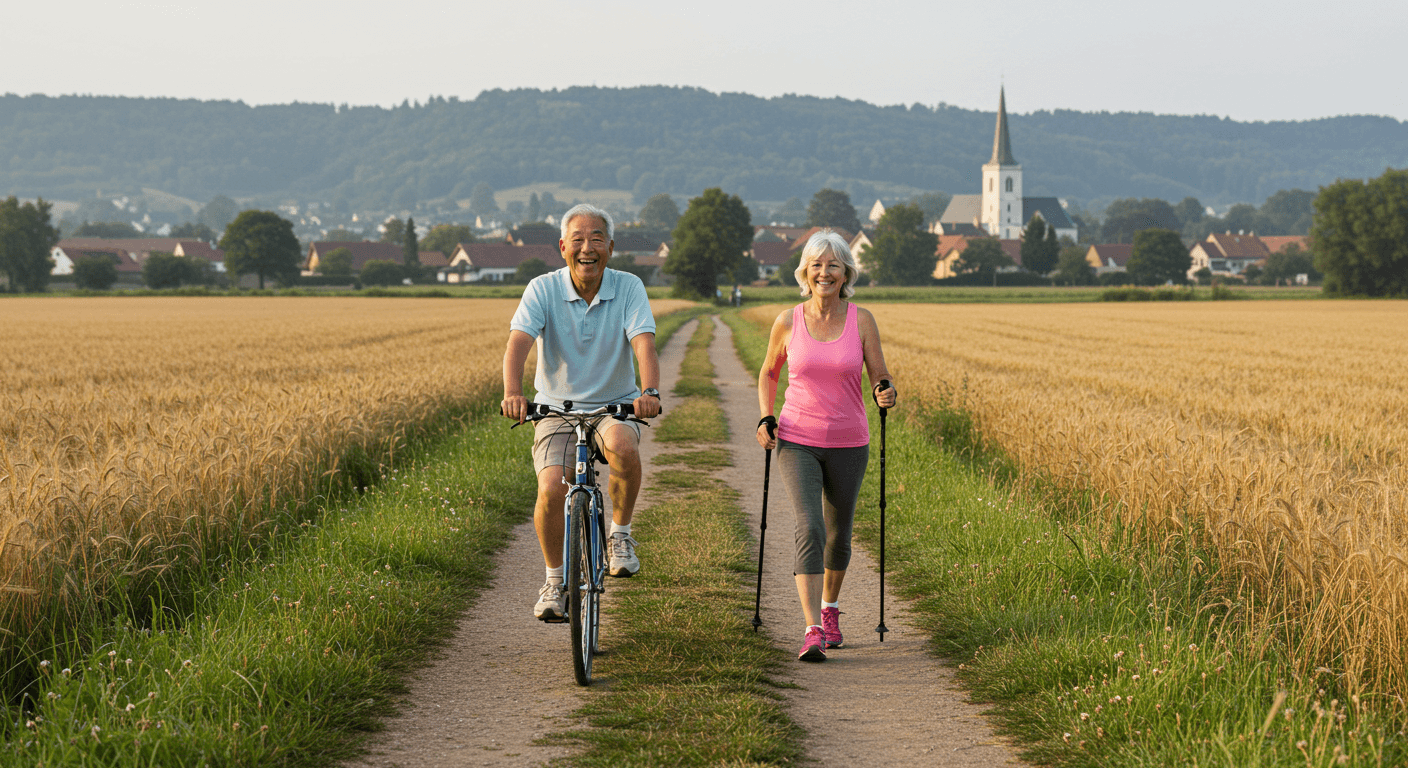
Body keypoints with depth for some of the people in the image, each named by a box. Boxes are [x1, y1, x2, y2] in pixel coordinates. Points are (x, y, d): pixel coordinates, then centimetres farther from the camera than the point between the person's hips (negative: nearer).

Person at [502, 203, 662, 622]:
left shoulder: (628, 288, -8)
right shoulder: (543, 290, -9)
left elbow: (644, 343, -22)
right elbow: (517, 344, -23)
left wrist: (650, 391, -42)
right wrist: (512, 393, -43)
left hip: (615, 406, 0)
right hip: (558, 409, 0)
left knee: (624, 446, -34)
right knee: (552, 490, -21)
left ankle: (620, 533, -8)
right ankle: (554, 580, 4)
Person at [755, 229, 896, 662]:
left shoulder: (862, 321, -3)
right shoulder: (788, 323, -2)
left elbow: (880, 377, -1)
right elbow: (768, 373, 12)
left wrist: (885, 393, -24)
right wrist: (765, 419, -1)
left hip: (848, 444, 1)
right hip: (797, 441, -1)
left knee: (838, 535, 14)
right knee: (809, 529, -18)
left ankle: (829, 608, 41)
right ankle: (813, 632, -22)